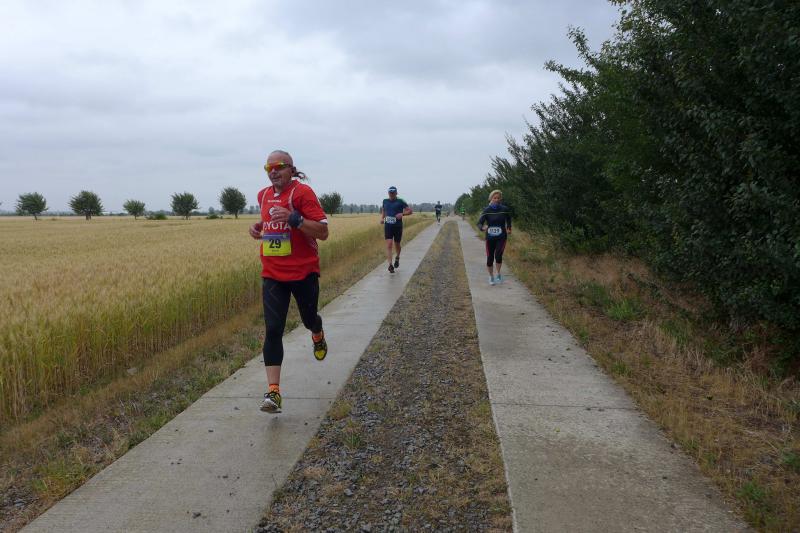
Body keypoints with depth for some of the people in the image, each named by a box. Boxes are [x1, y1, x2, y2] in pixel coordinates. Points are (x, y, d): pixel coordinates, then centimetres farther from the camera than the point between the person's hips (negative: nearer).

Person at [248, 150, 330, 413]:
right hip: (272, 274, 4)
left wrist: (294, 218, -30)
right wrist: (258, 226, 7)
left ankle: (318, 336, 55)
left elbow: (323, 232, -17)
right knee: (273, 330, -6)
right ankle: (273, 392, -6)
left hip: (304, 272, -4)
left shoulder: (302, 192, -12)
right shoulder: (263, 195, 8)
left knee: (308, 319, 16)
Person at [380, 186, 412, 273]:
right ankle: (390, 265, -14)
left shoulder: (400, 201, -3)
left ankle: (397, 258, 42)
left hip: (398, 226, -1)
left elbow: (410, 211, -2)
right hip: (388, 226, 1)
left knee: (397, 244, 11)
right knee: (388, 245, -11)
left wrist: (402, 214, -20)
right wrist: (382, 218, 7)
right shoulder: (385, 201, 8)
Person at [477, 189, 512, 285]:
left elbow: (508, 219, 17)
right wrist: (483, 228, -37)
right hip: (490, 237, 0)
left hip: (501, 237, 0)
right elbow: (479, 223, -16)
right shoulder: (487, 210, -9)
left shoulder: (504, 209, -4)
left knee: (498, 255, -21)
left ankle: (498, 273, 1)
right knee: (490, 258, 6)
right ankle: (491, 276, 29)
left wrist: (509, 228, 7)